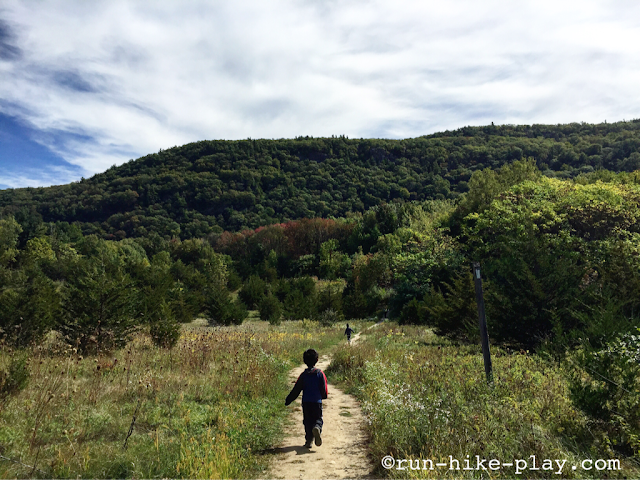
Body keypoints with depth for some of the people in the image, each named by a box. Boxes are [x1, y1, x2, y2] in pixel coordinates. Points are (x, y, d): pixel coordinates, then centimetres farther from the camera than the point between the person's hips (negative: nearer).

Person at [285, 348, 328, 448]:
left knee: (307, 421, 10)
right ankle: (317, 428, -24)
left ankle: (308, 440, 3)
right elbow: (324, 389, 0)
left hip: (306, 402, 1)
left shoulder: (303, 375, -1)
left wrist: (288, 401, 8)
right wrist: (323, 397, 21)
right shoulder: (320, 373, -3)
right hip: (317, 402, -1)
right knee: (318, 419, 9)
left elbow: (296, 390, 0)